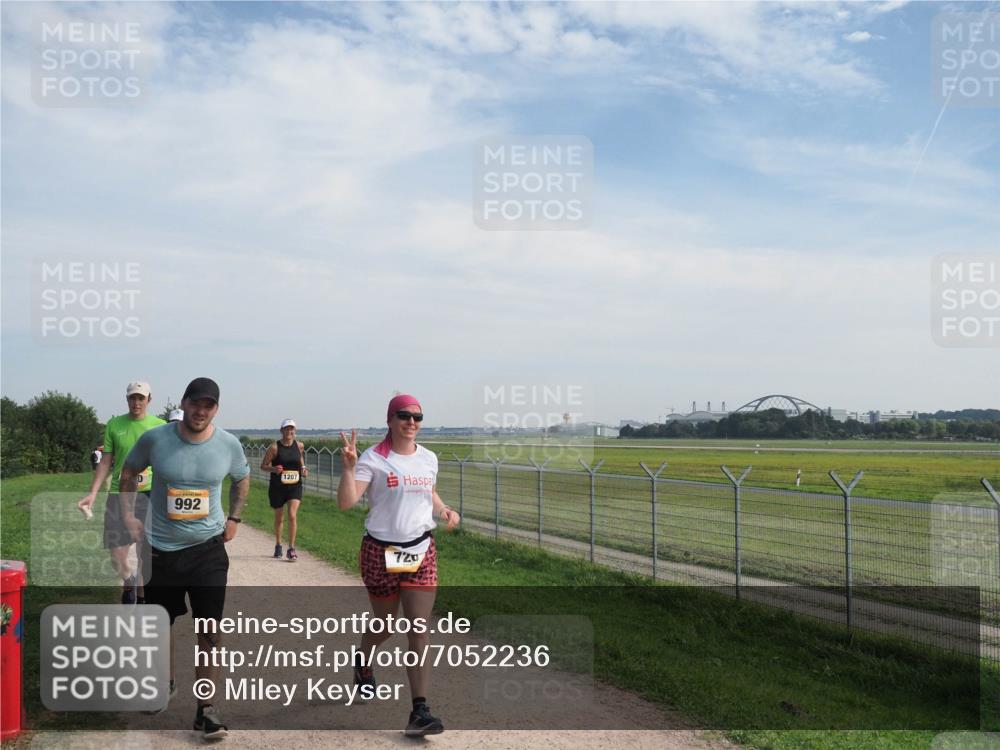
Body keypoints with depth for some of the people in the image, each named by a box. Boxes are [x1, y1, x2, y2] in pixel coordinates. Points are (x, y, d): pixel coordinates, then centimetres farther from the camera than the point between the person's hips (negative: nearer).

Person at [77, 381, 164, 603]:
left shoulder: (160, 426, 1)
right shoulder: (114, 425, 4)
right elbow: (105, 463, 6)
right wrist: (92, 493, -3)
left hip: (150, 495, -1)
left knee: (146, 554, 4)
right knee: (117, 555, 1)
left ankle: (141, 595, 23)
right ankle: (128, 581, 33)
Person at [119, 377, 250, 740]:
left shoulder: (228, 444, -9)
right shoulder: (154, 439, -11)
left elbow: (242, 479, 13)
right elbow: (129, 472, 8)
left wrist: (233, 518, 5)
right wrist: (128, 515, 0)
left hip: (208, 549, -1)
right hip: (161, 549, 1)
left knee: (209, 631, -2)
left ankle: (205, 709, 9)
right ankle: (166, 684, 43)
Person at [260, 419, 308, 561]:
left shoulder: (299, 446, 0)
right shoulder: (274, 447, -8)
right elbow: (263, 466, -3)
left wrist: (303, 469, 0)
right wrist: (273, 469, -23)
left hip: (295, 486, 1)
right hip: (277, 487, -1)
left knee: (292, 515, -15)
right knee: (279, 518, 13)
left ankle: (291, 548, -6)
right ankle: (278, 546, 35)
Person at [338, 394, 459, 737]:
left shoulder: (428, 459, 6)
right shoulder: (374, 459, -10)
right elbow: (345, 502, -19)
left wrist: (444, 510, 4)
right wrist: (349, 466, -33)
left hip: (421, 551, 3)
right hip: (381, 552, -3)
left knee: (419, 629, -5)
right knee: (384, 625, 14)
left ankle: (420, 709, -3)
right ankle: (363, 663, 49)